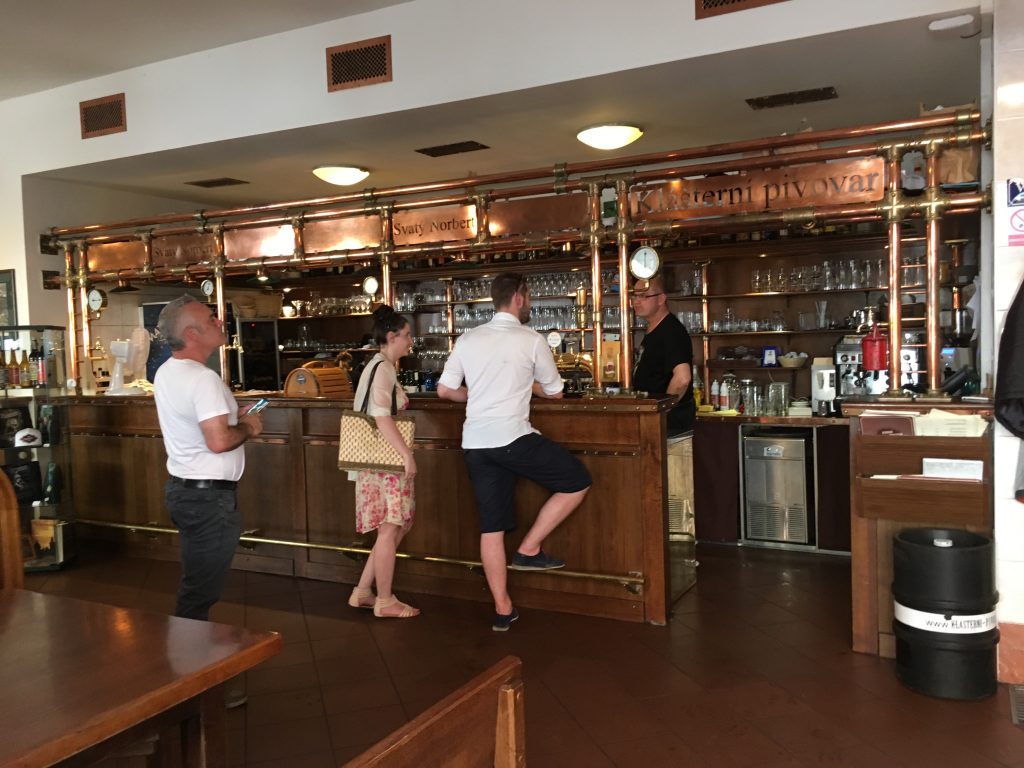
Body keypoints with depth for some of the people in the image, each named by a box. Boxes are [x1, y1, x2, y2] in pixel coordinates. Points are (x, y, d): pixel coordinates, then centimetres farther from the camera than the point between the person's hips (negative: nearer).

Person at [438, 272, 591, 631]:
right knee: (577, 481, 11)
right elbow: (554, 392, 8)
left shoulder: (468, 339, 10)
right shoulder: (531, 340, -2)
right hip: (513, 438, -6)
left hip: (475, 443, 6)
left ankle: (502, 609, 18)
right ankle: (529, 549, 11)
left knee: (491, 527, 11)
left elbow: (445, 390, 11)